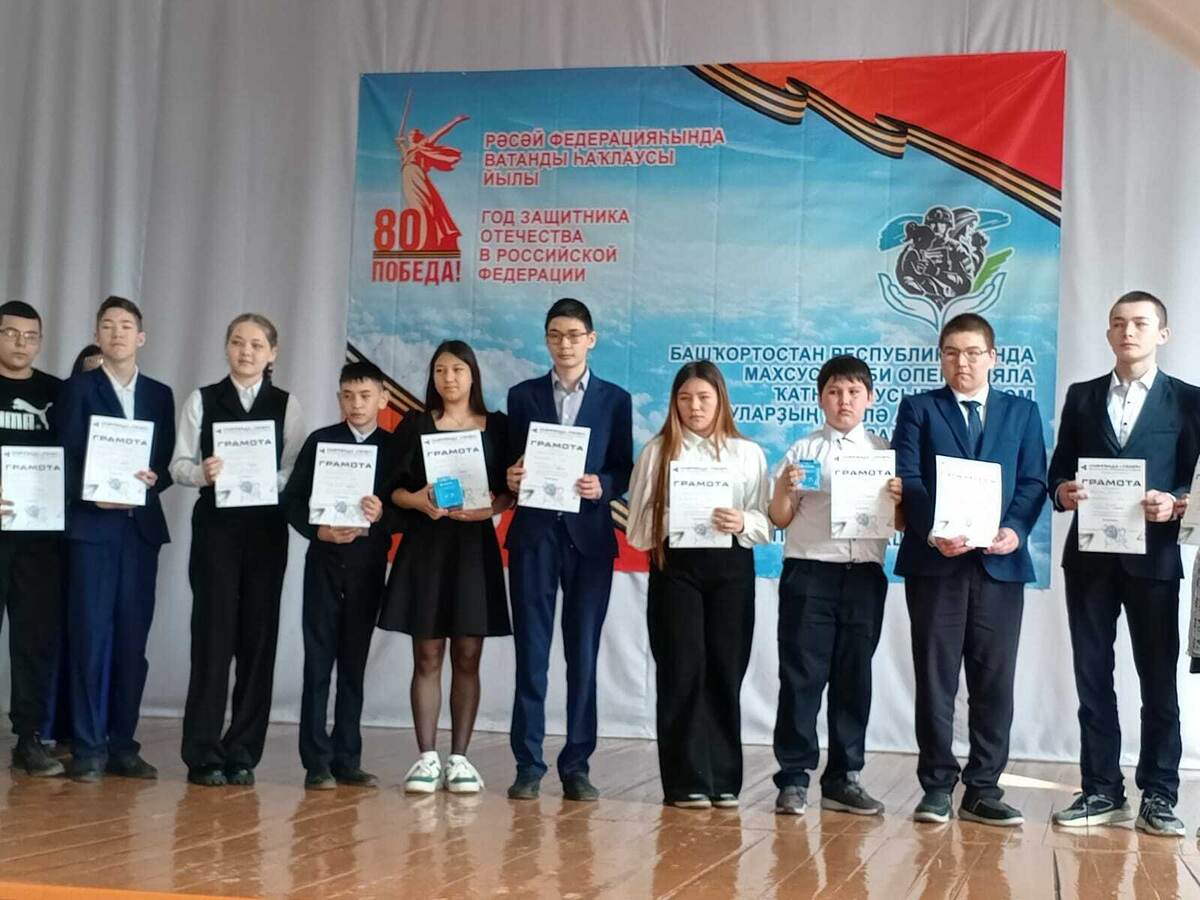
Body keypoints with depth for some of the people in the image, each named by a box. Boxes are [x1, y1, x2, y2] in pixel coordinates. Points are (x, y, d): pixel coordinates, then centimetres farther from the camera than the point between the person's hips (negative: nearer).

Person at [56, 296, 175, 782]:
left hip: (141, 526, 3)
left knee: (132, 638, 4)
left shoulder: (160, 394, 14)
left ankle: (122, 744, 10)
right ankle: (88, 747, -2)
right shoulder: (77, 388, 5)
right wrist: (92, 496, -18)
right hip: (91, 524, -3)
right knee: (90, 635, -6)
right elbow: (65, 457, -3)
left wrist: (154, 480, -12)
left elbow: (169, 462, 9)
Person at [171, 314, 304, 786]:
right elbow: (179, 464, 2)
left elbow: (297, 472, 2)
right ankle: (203, 753, 3)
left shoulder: (286, 404, 7)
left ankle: (242, 753, 10)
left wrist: (263, 479, -17)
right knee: (214, 631, -4)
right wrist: (203, 473, -19)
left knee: (258, 633, 2)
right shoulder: (202, 399, 6)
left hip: (267, 527, 1)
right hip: (215, 523, -1)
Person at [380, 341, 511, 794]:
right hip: (425, 545, 0)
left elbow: (512, 489, 4)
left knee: (467, 657, 2)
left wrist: (491, 506, -15)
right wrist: (418, 501, -17)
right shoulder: (414, 425, 7)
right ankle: (427, 757, 3)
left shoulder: (497, 426, 7)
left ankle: (459, 757, 8)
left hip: (475, 546, 0)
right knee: (427, 656, 0)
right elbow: (394, 488, 3)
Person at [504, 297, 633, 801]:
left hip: (589, 536, 0)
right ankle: (528, 765, 5)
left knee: (584, 652, 3)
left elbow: (624, 472, 6)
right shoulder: (523, 396, 10)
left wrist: (602, 486, -14)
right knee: (531, 651, 0)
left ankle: (576, 765, 9)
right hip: (533, 534, 0)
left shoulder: (615, 399, 8)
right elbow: (511, 463, 9)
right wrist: (511, 479, -12)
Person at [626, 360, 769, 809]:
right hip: (675, 565, -1)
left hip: (731, 567, 1)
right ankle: (685, 781, 3)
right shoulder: (657, 450, 6)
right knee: (682, 669, -3)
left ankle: (723, 779, 10)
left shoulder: (748, 453, 9)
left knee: (725, 669, 2)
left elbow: (766, 521, 4)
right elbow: (640, 521, 2)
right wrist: (669, 524, -16)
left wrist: (742, 523, -16)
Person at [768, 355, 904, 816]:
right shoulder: (802, 451, 6)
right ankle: (793, 778, 5)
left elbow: (902, 524, 7)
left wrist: (900, 499, -13)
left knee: (854, 676, 7)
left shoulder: (884, 452, 9)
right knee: (802, 675, -1)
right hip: (809, 571, -2)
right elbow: (780, 520, 6)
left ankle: (843, 779, 16)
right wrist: (782, 489, -13)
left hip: (864, 574, 2)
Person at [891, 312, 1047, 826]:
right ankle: (937, 787, 9)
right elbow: (906, 478, -2)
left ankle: (983, 789, 10)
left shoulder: (1022, 412, 14)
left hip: (1000, 562, 2)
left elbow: (1033, 482, 7)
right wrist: (933, 531, -19)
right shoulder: (918, 408, 9)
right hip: (935, 561, -1)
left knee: (994, 679, 3)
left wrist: (1015, 529, -13)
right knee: (935, 677, 2)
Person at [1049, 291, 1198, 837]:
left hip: (1153, 556, -2)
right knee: (1092, 676, 5)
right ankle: (1101, 791, 13)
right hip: (1090, 555, 2)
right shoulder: (1082, 397, 12)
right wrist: (1062, 492, -11)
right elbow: (1058, 469, 10)